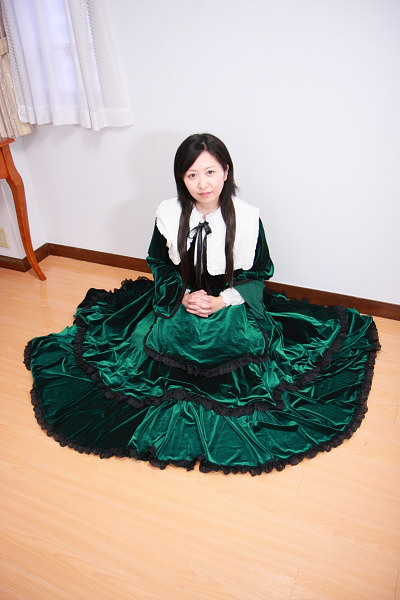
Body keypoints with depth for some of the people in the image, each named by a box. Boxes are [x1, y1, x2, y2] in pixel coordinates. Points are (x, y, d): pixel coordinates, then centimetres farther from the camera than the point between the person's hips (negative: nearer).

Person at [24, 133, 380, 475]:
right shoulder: (169, 214, -7)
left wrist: (222, 301, -17)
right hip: (181, 297, 2)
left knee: (242, 343, -20)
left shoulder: (247, 217, -13)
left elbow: (258, 273, -3)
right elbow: (160, 264, 5)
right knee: (159, 340, -16)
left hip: (233, 301, -1)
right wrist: (183, 295, -13)